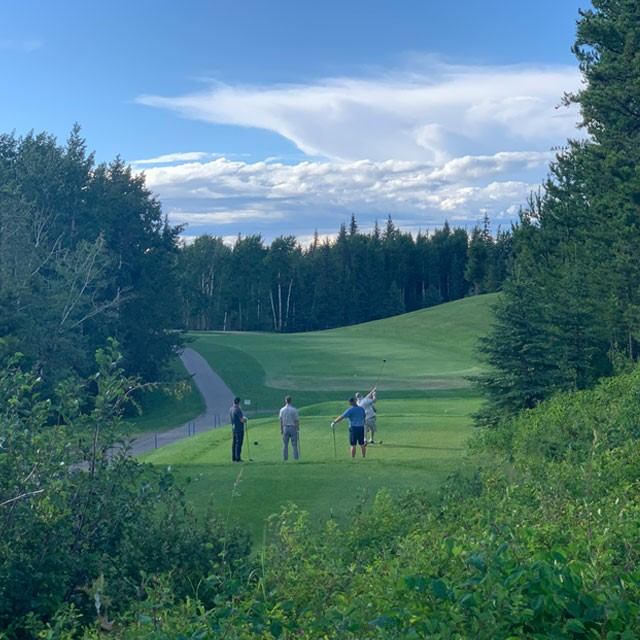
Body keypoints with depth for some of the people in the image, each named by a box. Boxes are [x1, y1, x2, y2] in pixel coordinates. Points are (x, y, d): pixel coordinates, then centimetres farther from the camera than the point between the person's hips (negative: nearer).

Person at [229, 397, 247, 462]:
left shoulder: (230, 409, 8)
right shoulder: (238, 409, -18)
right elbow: (242, 420, -19)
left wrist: (243, 418, 19)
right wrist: (245, 420, 4)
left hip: (233, 429, 8)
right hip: (239, 429, -8)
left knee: (234, 443, 10)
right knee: (239, 443, -5)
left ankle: (233, 458, 11)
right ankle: (238, 458, -6)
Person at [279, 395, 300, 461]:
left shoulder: (282, 410, -1)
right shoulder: (294, 410, -8)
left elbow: (281, 421, 1)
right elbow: (297, 421, -7)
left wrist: (281, 430, 10)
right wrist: (298, 430, -1)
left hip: (285, 428, 2)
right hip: (293, 428, -2)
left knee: (285, 445, 7)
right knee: (294, 444, 1)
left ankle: (285, 458, 5)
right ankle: (296, 458, -1)